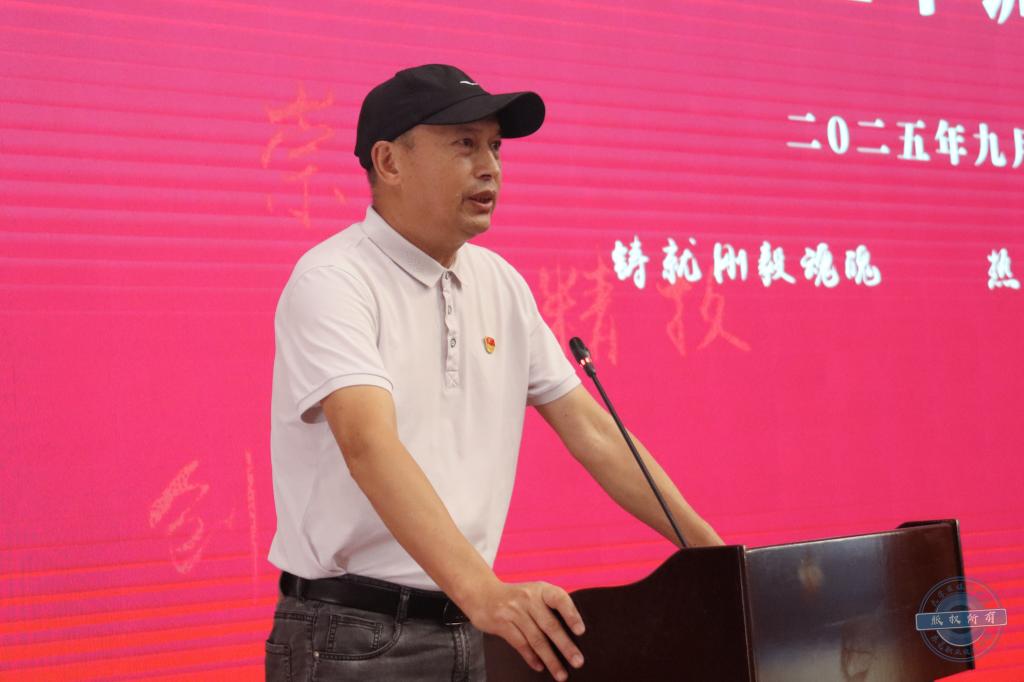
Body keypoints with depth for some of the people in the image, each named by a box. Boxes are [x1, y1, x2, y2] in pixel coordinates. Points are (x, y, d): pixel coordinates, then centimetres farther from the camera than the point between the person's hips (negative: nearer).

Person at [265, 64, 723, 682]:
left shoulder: (500, 284, 8)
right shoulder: (333, 281, -14)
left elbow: (590, 429, 12)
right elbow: (370, 445, -28)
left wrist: (714, 551, 7)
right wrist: (482, 590, -40)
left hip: (471, 629, 7)